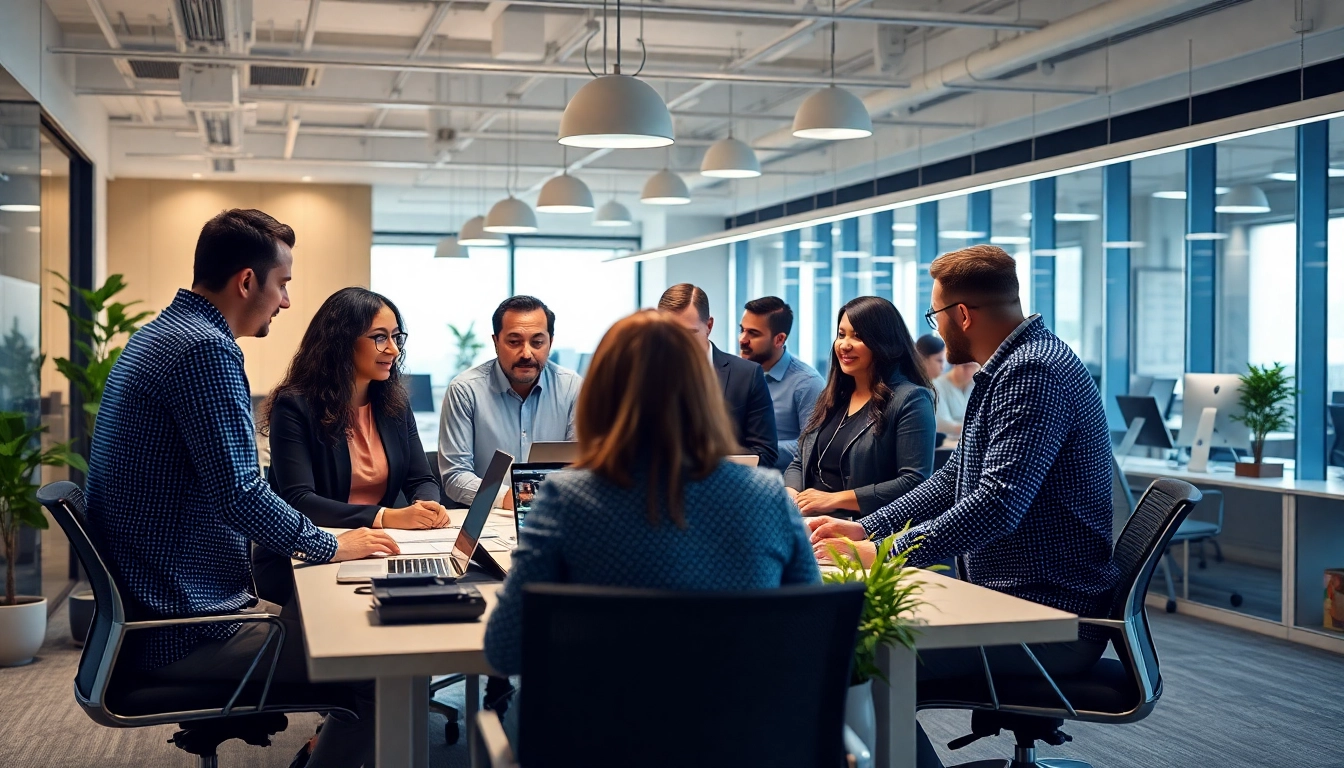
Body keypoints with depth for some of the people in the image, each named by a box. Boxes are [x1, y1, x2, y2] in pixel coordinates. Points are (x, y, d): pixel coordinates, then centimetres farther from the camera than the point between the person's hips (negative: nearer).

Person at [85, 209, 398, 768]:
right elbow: (239, 492, -23)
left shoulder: (157, 335, 15)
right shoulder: (206, 349, -18)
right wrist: (331, 545, -8)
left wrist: (299, 539, 15)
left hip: (152, 606, 11)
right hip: (186, 631, -11)